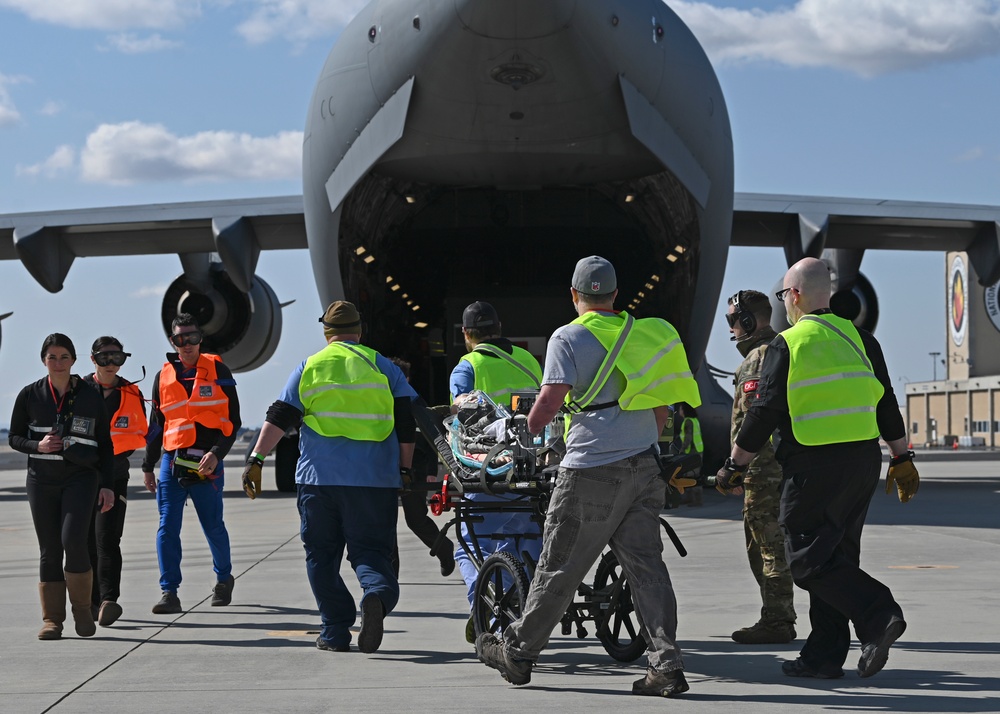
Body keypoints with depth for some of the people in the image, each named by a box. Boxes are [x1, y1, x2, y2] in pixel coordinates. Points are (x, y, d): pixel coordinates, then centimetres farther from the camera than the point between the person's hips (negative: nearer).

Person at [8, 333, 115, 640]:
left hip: (81, 479, -2)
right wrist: (38, 446, -11)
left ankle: (82, 609, 0)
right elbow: (14, 438, 10)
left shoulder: (90, 398, 3)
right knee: (49, 549, 2)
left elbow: (105, 445, 8)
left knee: (73, 540, -18)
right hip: (41, 481, 2)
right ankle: (52, 619, 9)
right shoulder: (30, 395, 4)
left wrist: (107, 485, 2)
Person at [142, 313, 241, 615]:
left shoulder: (217, 371, 1)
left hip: (206, 464, -2)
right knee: (167, 528, -6)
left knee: (213, 527, 9)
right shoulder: (164, 376, 10)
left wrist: (216, 454, -14)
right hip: (171, 461, 2)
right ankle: (169, 592, -4)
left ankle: (224, 579, 32)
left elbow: (232, 420, -1)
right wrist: (148, 466, 16)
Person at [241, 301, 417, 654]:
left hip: (320, 477, 0)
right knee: (370, 550, 4)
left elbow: (278, 419, 3)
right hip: (374, 479, 0)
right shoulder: (382, 367, 8)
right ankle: (377, 593, -27)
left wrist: (255, 459, 3)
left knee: (322, 554, 10)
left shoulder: (309, 368, 9)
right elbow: (406, 423, 5)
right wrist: (405, 469, 12)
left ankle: (336, 631, 6)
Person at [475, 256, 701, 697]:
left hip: (592, 469, -5)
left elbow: (550, 401, -14)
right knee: (645, 564, 4)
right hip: (644, 465, 5)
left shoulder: (569, 337, -5)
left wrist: (526, 434, 5)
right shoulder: (643, 333, 13)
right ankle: (665, 665, -2)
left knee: (558, 567, 4)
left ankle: (517, 653, 17)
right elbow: (661, 407, 17)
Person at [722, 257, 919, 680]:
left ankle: (878, 615, -17)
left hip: (814, 466, -6)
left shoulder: (787, 344, -6)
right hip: (864, 461, 7)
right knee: (836, 555, 12)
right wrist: (902, 459, 20)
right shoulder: (859, 339, 11)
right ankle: (824, 656, 14)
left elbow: (764, 413, -8)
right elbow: (886, 404, 13)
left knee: (809, 559, -1)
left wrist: (734, 466, 1)